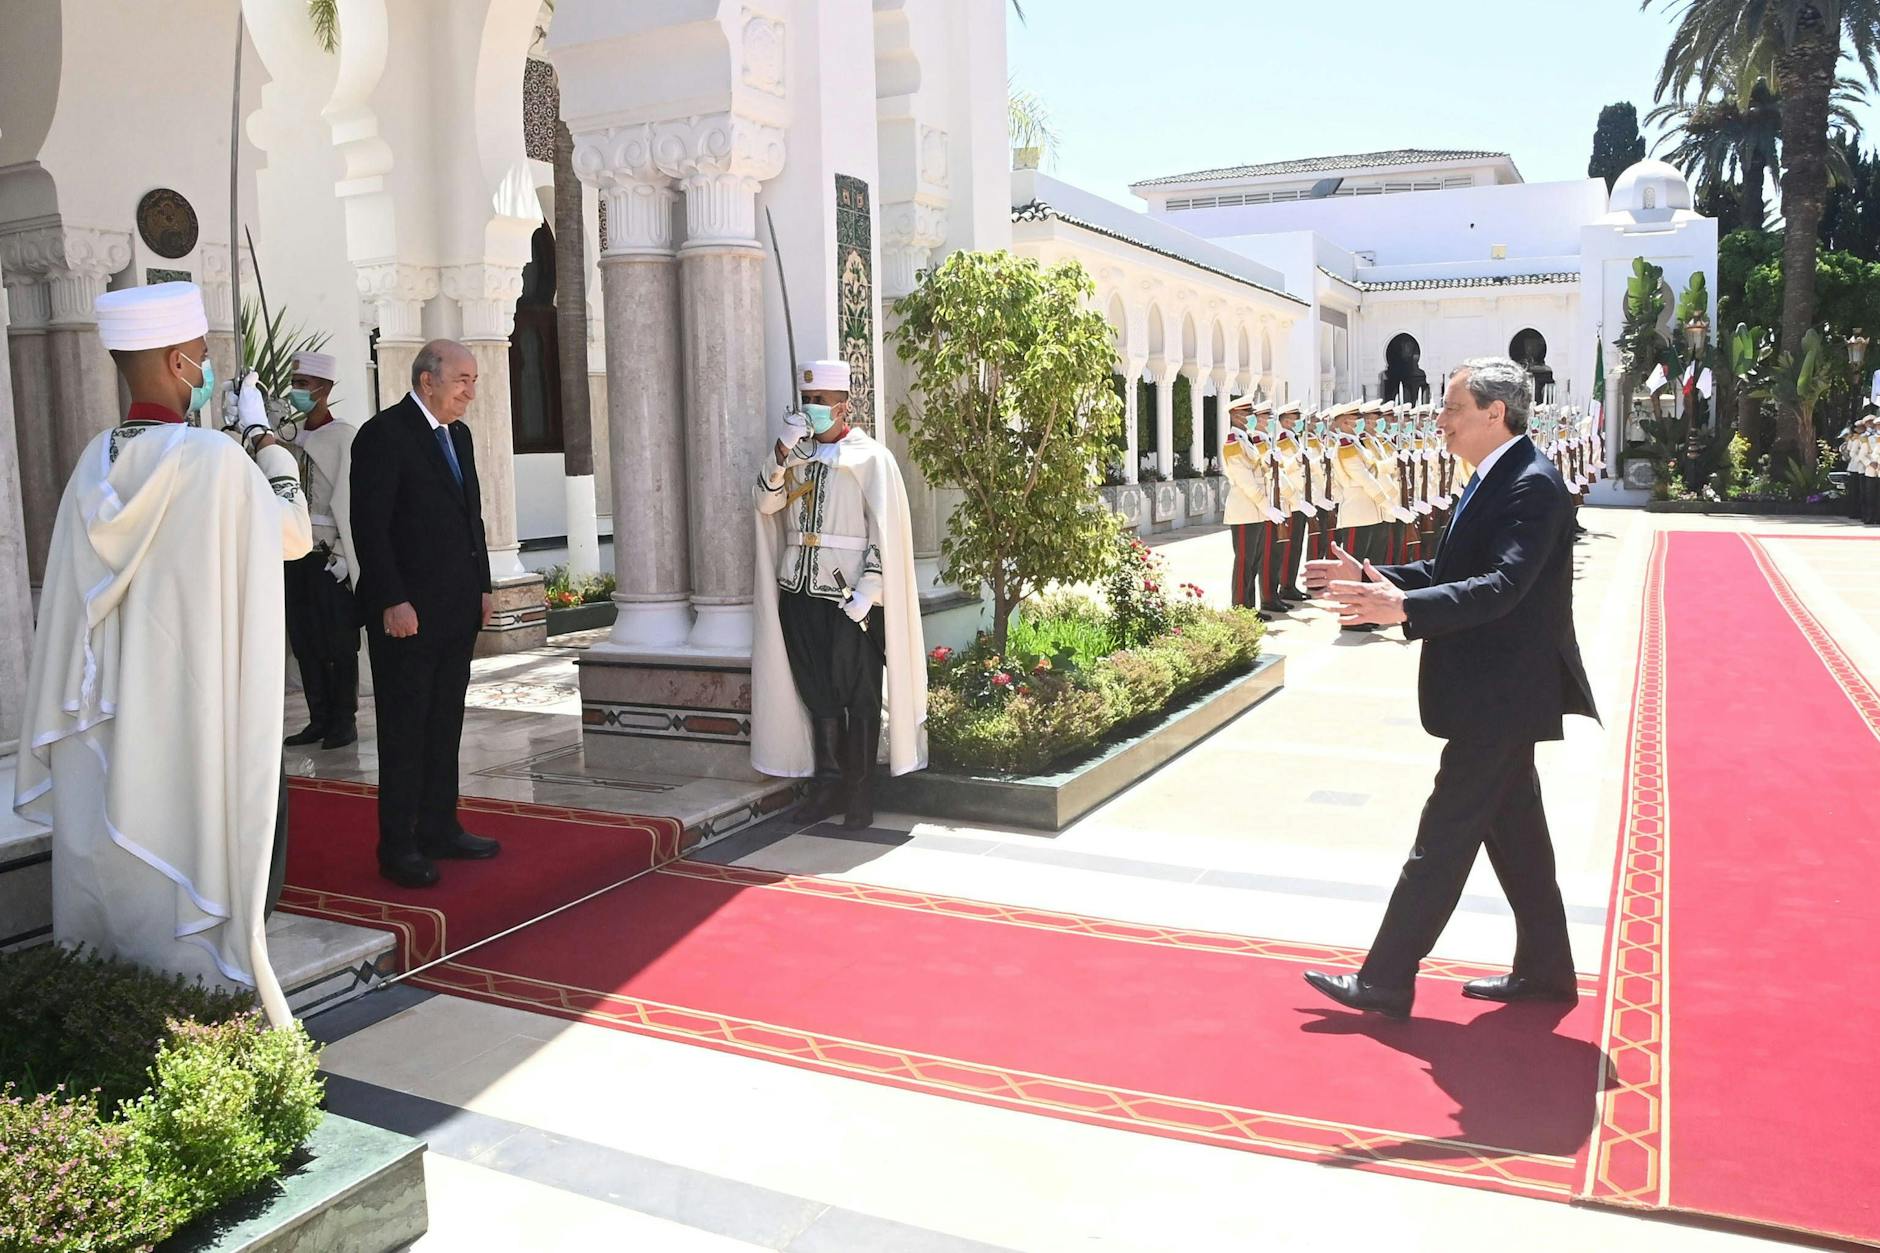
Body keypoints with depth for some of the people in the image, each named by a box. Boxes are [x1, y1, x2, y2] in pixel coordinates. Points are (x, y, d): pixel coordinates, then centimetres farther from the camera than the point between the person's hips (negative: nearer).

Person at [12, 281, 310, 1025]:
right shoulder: (217, 459, -16)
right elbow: (293, 534, 0)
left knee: (114, 848, 15)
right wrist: (262, 436, 9)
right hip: (195, 707, -6)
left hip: (109, 713, 6)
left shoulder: (97, 463, 2)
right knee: (187, 850, 3)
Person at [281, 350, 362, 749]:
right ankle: (319, 719, 18)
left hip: (329, 557, -6)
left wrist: (343, 556, -13)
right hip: (295, 555, 6)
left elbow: (349, 501, -10)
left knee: (338, 642, -1)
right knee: (304, 642, 9)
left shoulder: (344, 437, -7)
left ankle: (344, 720, 9)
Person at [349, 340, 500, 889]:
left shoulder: (458, 434, 14)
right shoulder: (383, 435, -11)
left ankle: (439, 829, 22)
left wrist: (482, 586, 14)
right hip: (407, 611, -8)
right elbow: (370, 527, -16)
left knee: (445, 725, 13)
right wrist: (393, 602, -19)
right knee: (404, 731, 0)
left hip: (457, 610, 8)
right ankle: (398, 847, 8)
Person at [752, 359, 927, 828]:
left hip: (852, 594, -5)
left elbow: (885, 532, -8)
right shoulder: (796, 452, 13)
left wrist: (866, 592, -16)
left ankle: (859, 793, 12)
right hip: (800, 590, 5)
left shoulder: (870, 457, -3)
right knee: (816, 692, 9)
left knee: (859, 696, 2)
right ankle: (828, 783, 20)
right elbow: (765, 501, 0)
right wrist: (783, 450, -12)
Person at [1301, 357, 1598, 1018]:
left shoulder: (1532, 485, -18)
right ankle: (1544, 969, 31)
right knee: (1514, 831, 18)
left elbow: (1502, 586, -31)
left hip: (1500, 697, -10)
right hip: (1494, 696, 10)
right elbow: (1452, 571, 18)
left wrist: (1405, 608, -41)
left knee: (1444, 835, -5)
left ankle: (1385, 981, 3)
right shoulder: (1496, 479, 13)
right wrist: (1370, 576, 10)